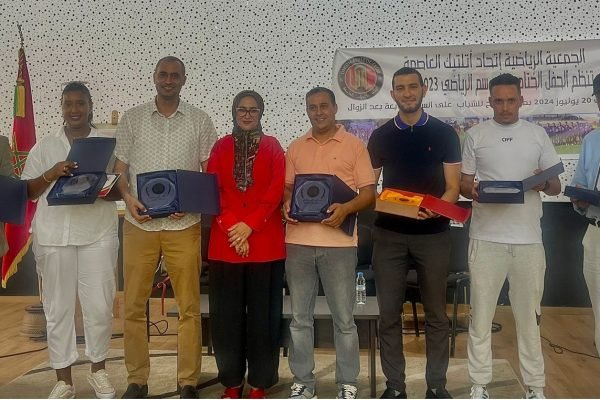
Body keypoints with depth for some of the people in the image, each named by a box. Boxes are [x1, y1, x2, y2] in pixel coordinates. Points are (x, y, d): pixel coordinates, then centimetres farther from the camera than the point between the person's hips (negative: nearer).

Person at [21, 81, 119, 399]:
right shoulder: (44, 147, 11)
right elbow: (28, 192, 8)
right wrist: (50, 175, -11)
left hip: (98, 234, -1)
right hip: (54, 236, 1)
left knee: (99, 306, 0)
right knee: (58, 308, 4)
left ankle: (98, 369, 21)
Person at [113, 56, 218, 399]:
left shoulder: (200, 121, 6)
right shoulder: (132, 119, 9)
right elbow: (120, 169, 9)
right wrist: (129, 198, -10)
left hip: (184, 225, -1)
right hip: (139, 224, 1)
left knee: (189, 306, 2)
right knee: (135, 305, 5)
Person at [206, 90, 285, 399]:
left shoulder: (273, 147, 7)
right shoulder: (220, 147, 11)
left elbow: (276, 191, -4)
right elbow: (212, 190, 2)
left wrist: (249, 225, -14)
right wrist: (232, 227, -11)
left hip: (265, 241, -1)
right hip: (225, 241, 2)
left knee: (263, 312, 2)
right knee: (226, 313, 4)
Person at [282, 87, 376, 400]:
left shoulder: (354, 145, 2)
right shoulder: (295, 147, 13)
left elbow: (369, 192, 0)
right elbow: (286, 187, 17)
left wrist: (345, 208, -18)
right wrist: (286, 204, -5)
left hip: (338, 242, -3)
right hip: (298, 241, 4)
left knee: (343, 318, 5)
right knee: (300, 317, 10)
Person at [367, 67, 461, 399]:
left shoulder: (444, 133, 3)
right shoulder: (380, 136, 8)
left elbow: (453, 186, -1)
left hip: (433, 234, -1)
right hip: (389, 234, 1)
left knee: (436, 313, 7)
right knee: (389, 313, 4)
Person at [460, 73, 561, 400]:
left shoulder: (537, 134, 8)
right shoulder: (476, 135, 5)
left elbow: (557, 186, 9)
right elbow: (463, 183, 7)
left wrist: (543, 183, -14)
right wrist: (473, 191, -15)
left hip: (528, 238, 1)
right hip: (486, 238, -1)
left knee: (529, 315, 9)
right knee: (481, 314, 4)